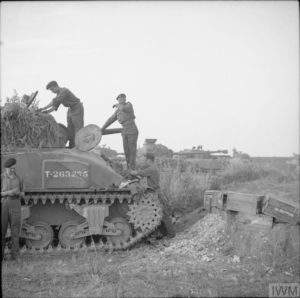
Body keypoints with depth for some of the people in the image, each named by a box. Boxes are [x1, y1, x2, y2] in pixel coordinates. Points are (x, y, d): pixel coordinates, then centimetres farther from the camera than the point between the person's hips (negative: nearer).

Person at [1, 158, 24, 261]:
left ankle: (15, 255, 6)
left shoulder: (18, 179, 7)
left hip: (15, 206, 2)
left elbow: (22, 193, 16)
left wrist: (19, 193, -6)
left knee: (15, 232, 0)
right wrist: (7, 193, -17)